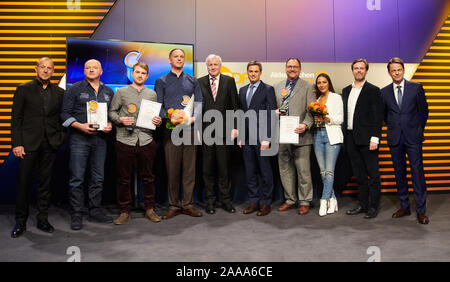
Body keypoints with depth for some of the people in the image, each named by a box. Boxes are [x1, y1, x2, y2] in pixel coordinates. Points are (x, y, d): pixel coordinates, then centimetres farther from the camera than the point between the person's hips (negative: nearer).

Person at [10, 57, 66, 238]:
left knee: (45, 183, 8)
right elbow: (16, 119, 0)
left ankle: (43, 219, 19)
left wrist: (61, 136, 0)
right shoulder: (23, 89, 4)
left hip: (50, 144, 2)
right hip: (29, 143, -2)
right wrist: (17, 143, -8)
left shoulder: (59, 93, 11)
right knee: (24, 182, 2)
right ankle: (21, 221, 14)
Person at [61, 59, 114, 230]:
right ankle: (76, 215, 6)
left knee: (98, 178, 8)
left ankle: (95, 212, 19)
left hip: (100, 139, 4)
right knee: (77, 178, -3)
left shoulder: (108, 92, 15)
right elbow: (65, 113, -1)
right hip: (79, 138, -4)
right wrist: (80, 126, -15)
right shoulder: (74, 89, 4)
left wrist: (110, 124, -3)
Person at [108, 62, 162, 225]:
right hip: (125, 140, -2)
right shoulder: (121, 92, 7)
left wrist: (158, 120, -2)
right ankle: (125, 211, 16)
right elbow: (111, 112, 7)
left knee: (148, 177, 7)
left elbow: (156, 115, 20)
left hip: (146, 140, 2)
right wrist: (120, 119, -11)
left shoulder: (152, 94, 14)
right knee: (123, 178, 4)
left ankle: (149, 209, 20)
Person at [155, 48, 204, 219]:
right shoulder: (161, 81, 10)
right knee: (172, 168, 0)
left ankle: (188, 204, 11)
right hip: (170, 130, -1)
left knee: (189, 168, 3)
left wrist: (194, 117, -9)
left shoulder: (192, 81, 16)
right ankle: (174, 205, 10)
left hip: (190, 128, 2)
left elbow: (198, 102, 10)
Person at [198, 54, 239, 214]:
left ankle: (226, 200, 17)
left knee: (224, 167, 5)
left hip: (223, 130, 0)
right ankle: (210, 201, 18)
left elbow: (235, 105, 5)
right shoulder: (199, 82, 7)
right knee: (208, 168, 7)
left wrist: (235, 127, -2)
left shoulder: (229, 81, 7)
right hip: (205, 130, 0)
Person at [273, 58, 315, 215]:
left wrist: (305, 124, -20)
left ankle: (304, 202, 13)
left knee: (303, 171, 0)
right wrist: (275, 112, -2)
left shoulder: (308, 87, 4)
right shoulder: (277, 87, 16)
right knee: (285, 170, 11)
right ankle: (290, 200, 24)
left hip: (300, 135, -4)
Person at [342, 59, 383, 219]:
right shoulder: (346, 91, 15)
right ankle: (363, 204, 22)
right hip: (351, 138, 6)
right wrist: (344, 136, 9)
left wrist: (374, 138, -15)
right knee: (359, 174, 12)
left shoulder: (373, 90, -2)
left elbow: (378, 116, -7)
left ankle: (373, 207, 11)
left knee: (373, 174, 2)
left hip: (367, 139, -6)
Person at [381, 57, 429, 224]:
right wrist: (393, 127, 11)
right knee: (399, 173, 8)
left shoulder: (416, 88, 1)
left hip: (413, 137, -2)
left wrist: (417, 130, 8)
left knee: (417, 172, -4)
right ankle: (404, 207, 19)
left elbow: (423, 111, 7)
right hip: (395, 139, 2)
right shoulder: (384, 92, 6)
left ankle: (421, 210, 4)